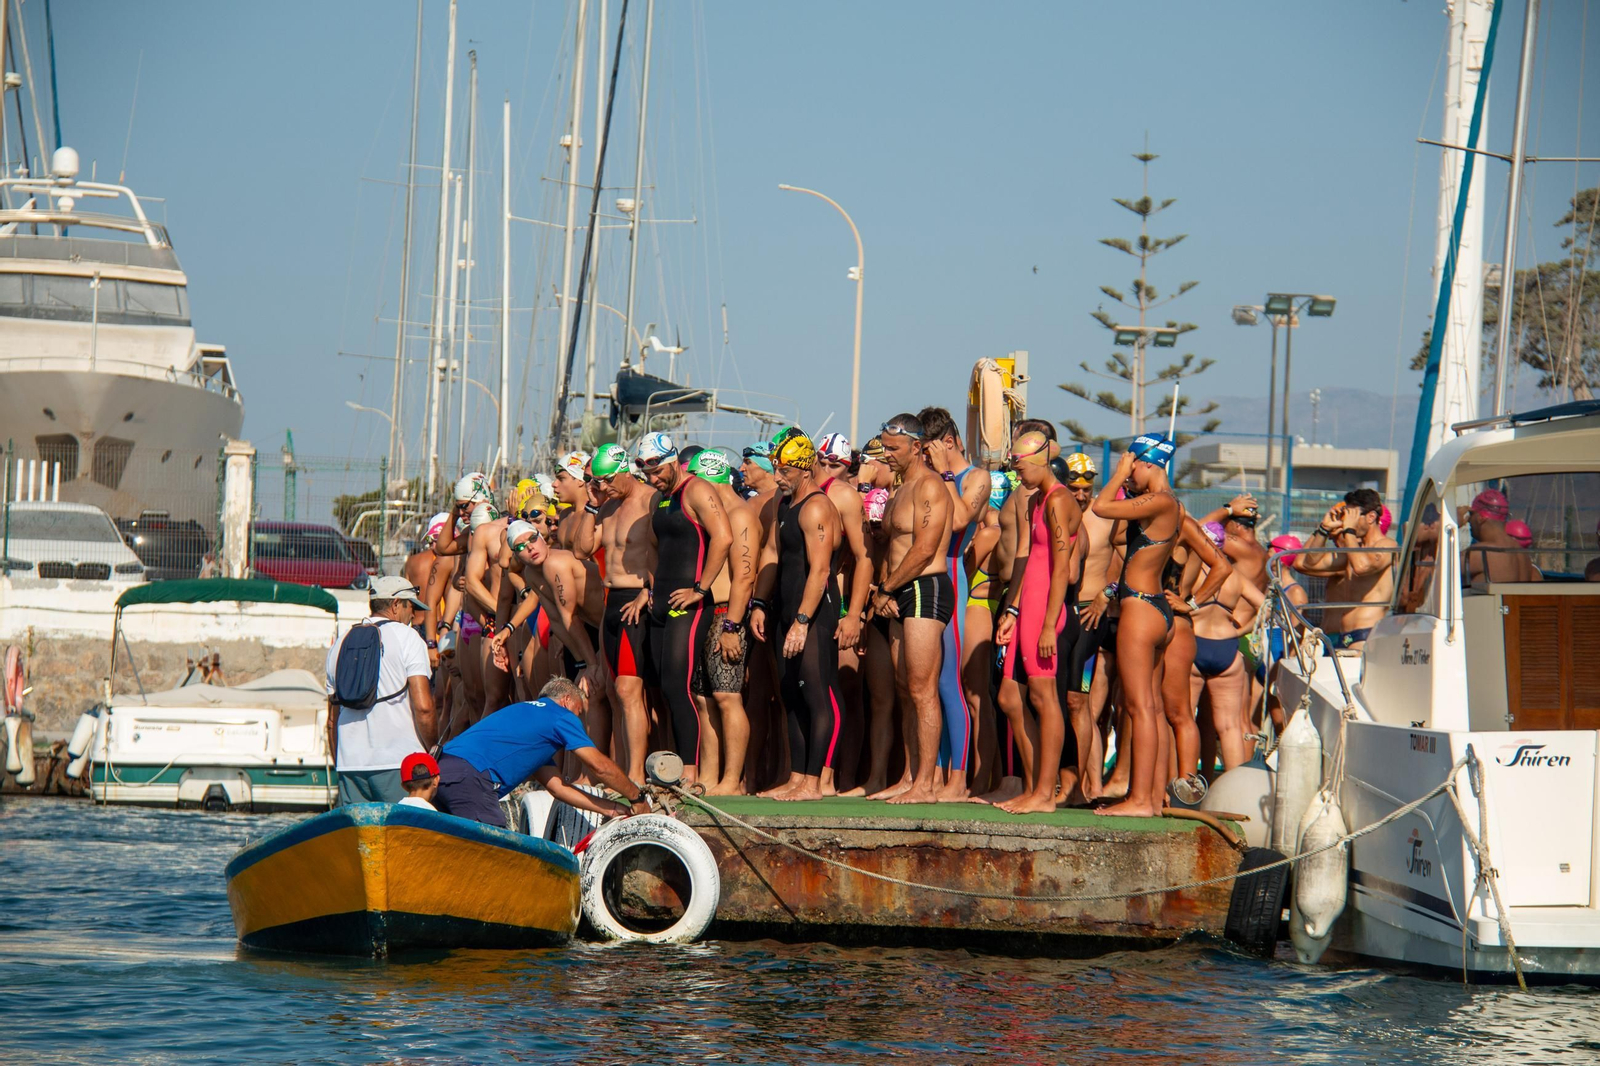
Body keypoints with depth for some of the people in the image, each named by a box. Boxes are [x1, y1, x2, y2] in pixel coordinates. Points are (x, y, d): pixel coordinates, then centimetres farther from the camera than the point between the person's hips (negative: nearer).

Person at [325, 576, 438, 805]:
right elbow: (423, 707, -12)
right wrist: (435, 752, 0)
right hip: (400, 761, -5)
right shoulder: (406, 638, -2)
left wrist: (339, 766, 24)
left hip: (350, 762, 5)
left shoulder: (341, 644, 16)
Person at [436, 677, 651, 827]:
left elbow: (557, 786, 30)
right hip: (469, 777, -9)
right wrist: (638, 797, 22)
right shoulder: (561, 716, 9)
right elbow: (600, 767, 7)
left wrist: (614, 809, 29)